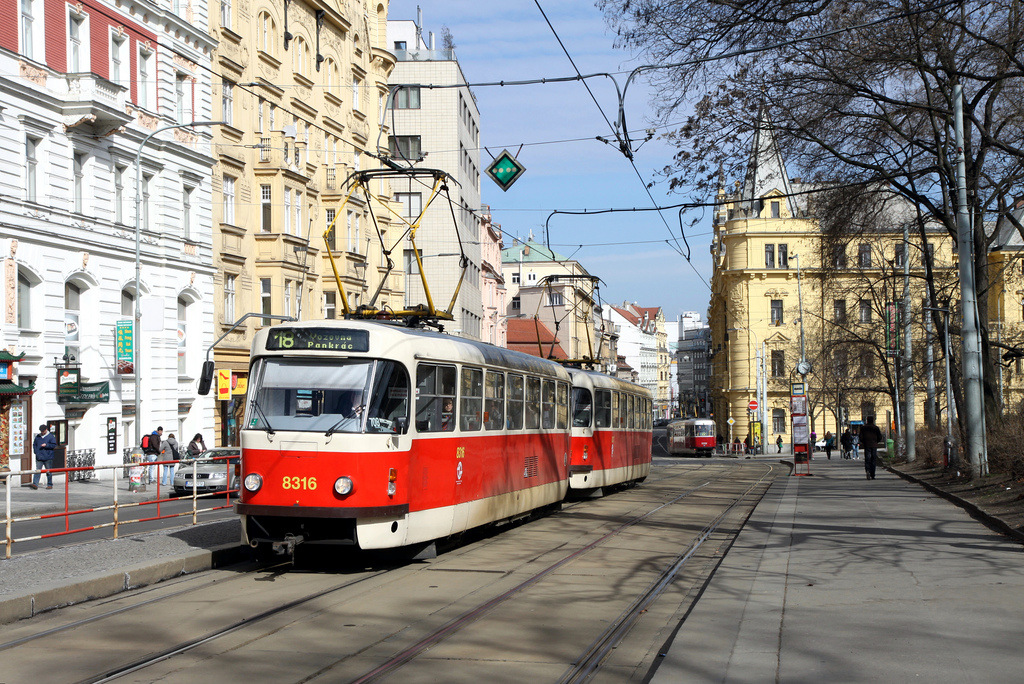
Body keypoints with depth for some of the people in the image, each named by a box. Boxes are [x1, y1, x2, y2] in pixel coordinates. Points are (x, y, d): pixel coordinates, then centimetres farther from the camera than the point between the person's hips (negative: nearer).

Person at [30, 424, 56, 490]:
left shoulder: (50, 437, 0)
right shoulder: (37, 437, 13)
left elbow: (54, 445, -5)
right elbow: (34, 444, 21)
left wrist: (46, 445, -16)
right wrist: (36, 451, 5)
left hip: (48, 458, -3)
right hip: (39, 457, 3)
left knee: (49, 472, 4)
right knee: (37, 471, -7)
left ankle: (50, 485, 13)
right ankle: (35, 484, -14)